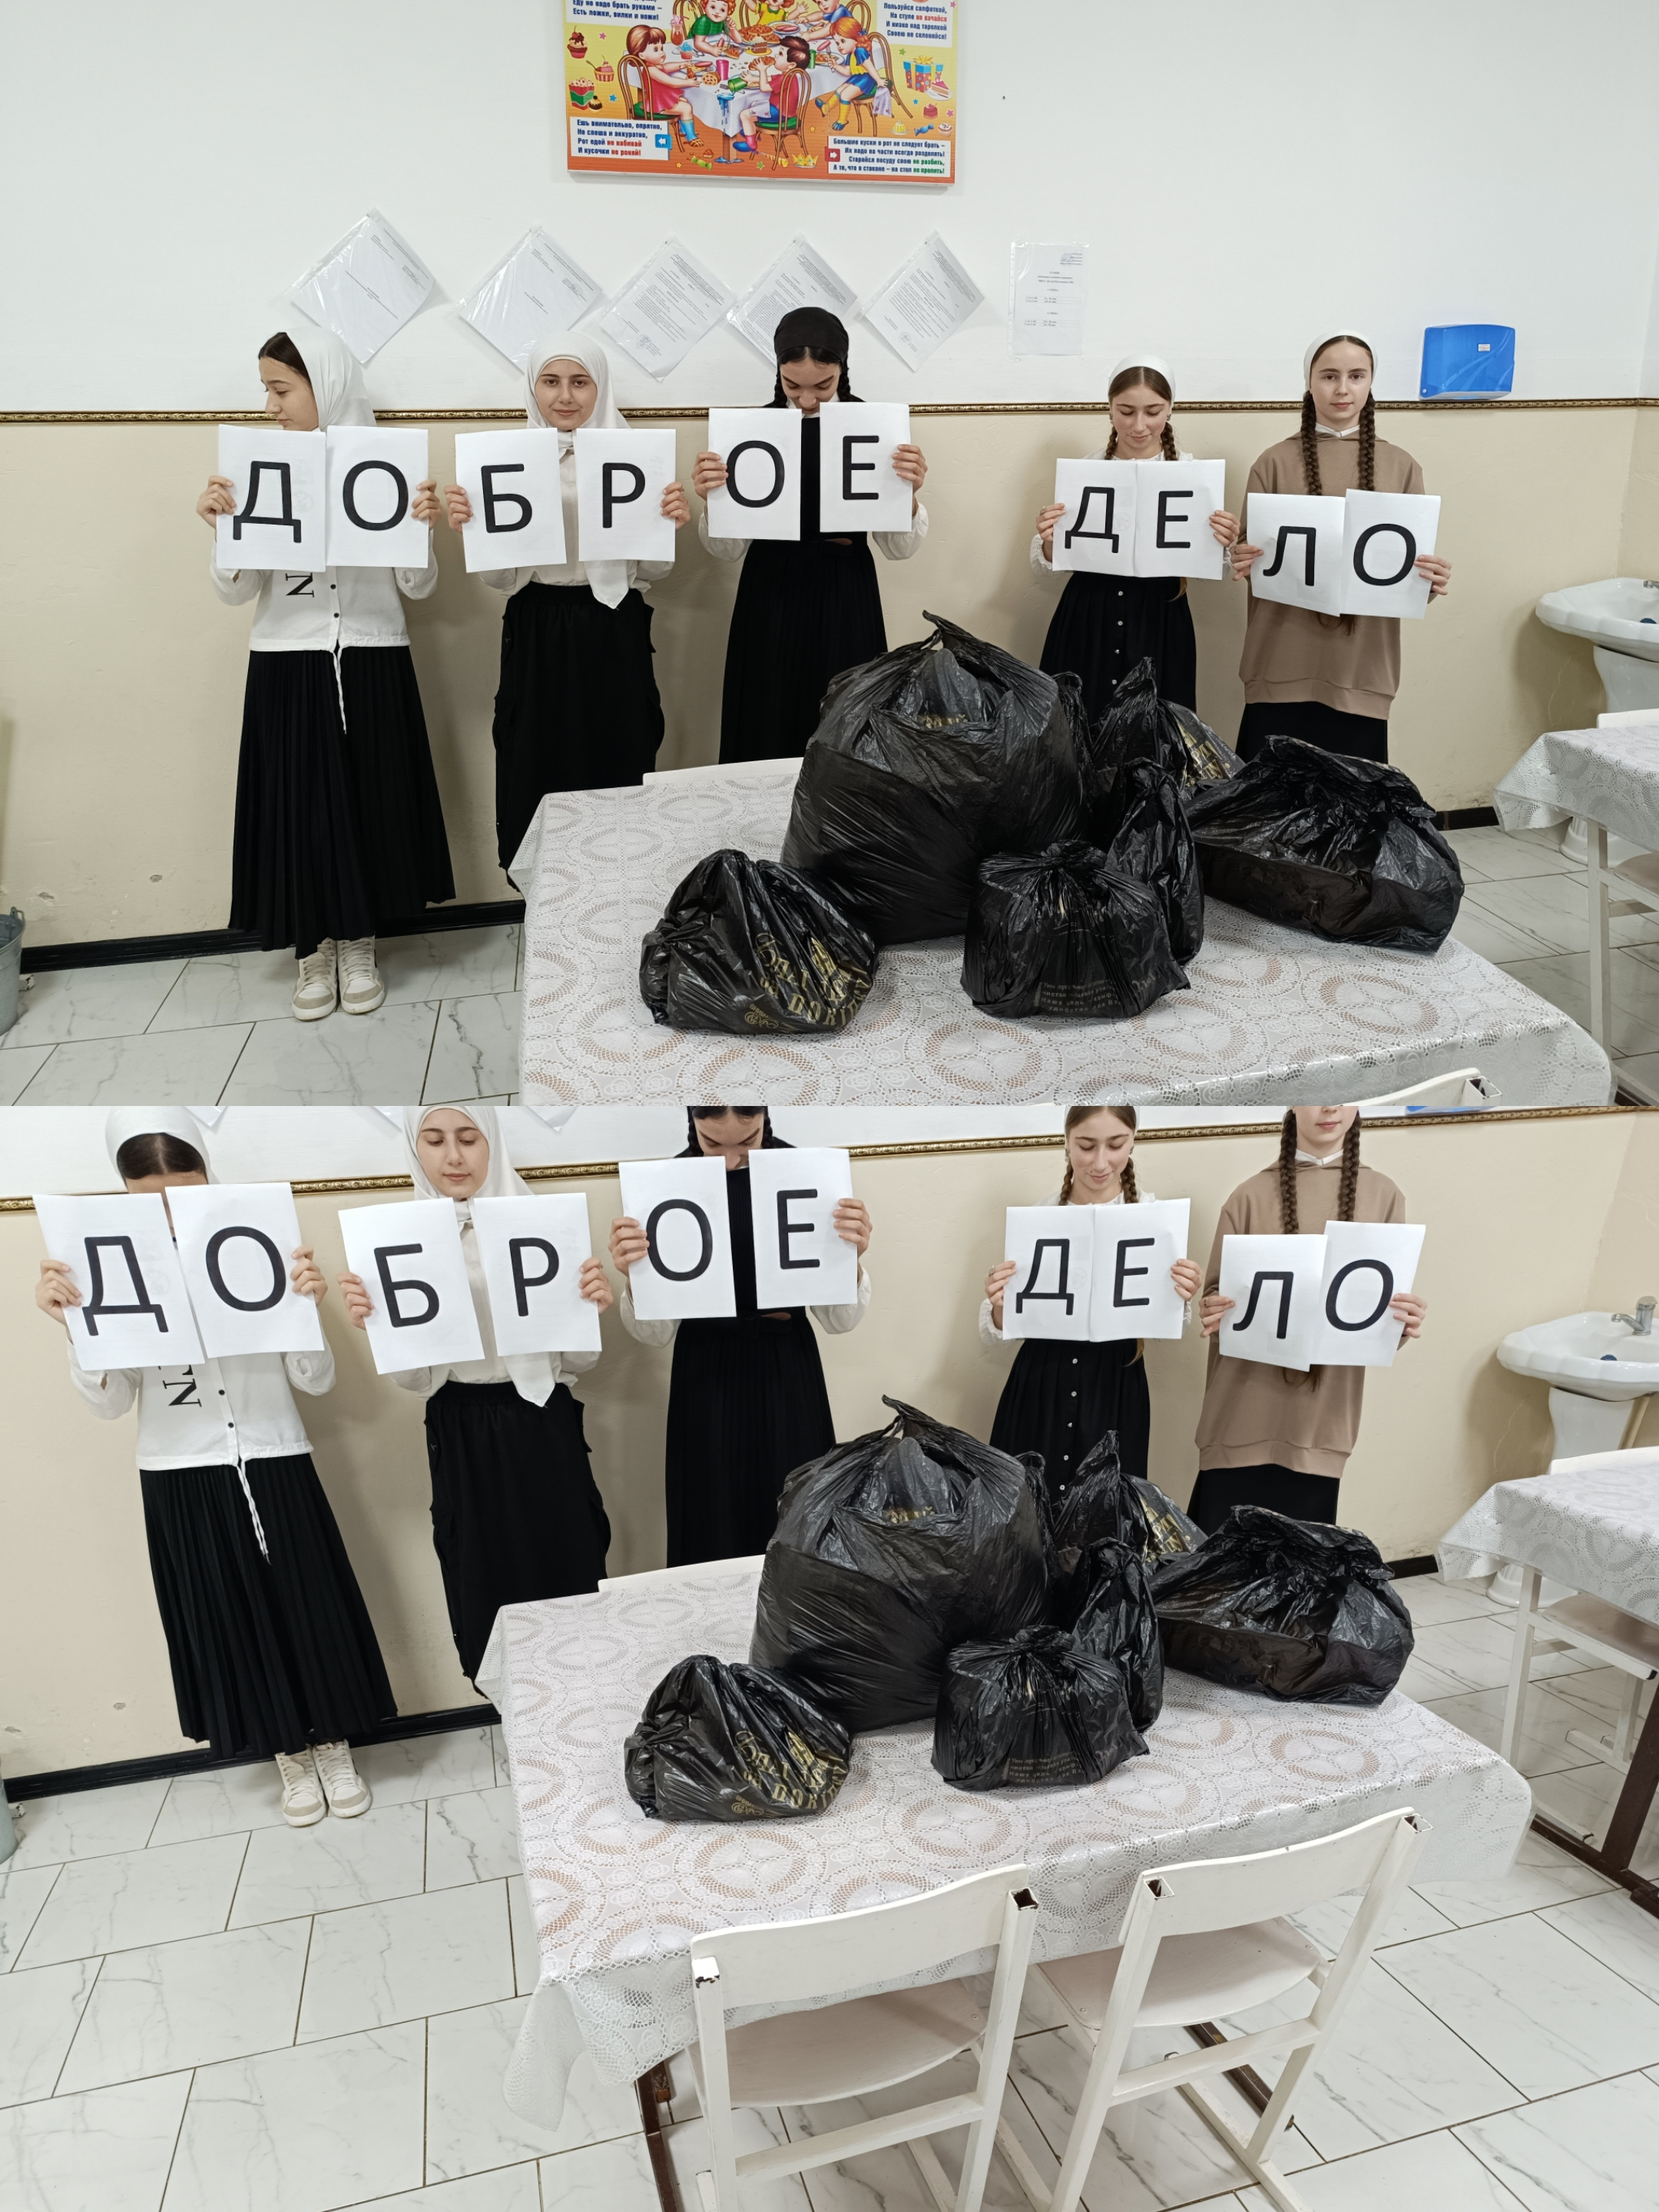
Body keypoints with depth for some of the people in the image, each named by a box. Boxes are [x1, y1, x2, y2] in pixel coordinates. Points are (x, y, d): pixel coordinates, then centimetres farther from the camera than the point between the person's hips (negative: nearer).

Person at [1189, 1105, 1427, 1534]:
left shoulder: (1382, 1196, 5)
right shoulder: (1251, 1196, 1)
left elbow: (1391, 1303, 7)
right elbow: (1216, 1296, 4)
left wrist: (1405, 1323, -15)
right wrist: (1212, 1316, -18)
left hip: (1320, 1416, 1)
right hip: (1243, 1414, -1)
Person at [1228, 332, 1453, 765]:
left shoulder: (1400, 467, 8)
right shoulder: (1275, 462, 4)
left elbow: (1414, 565, 10)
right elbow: (1247, 552, 8)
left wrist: (1432, 582, -12)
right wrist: (1244, 563, -15)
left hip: (1362, 667, 1)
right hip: (1282, 668, -1)